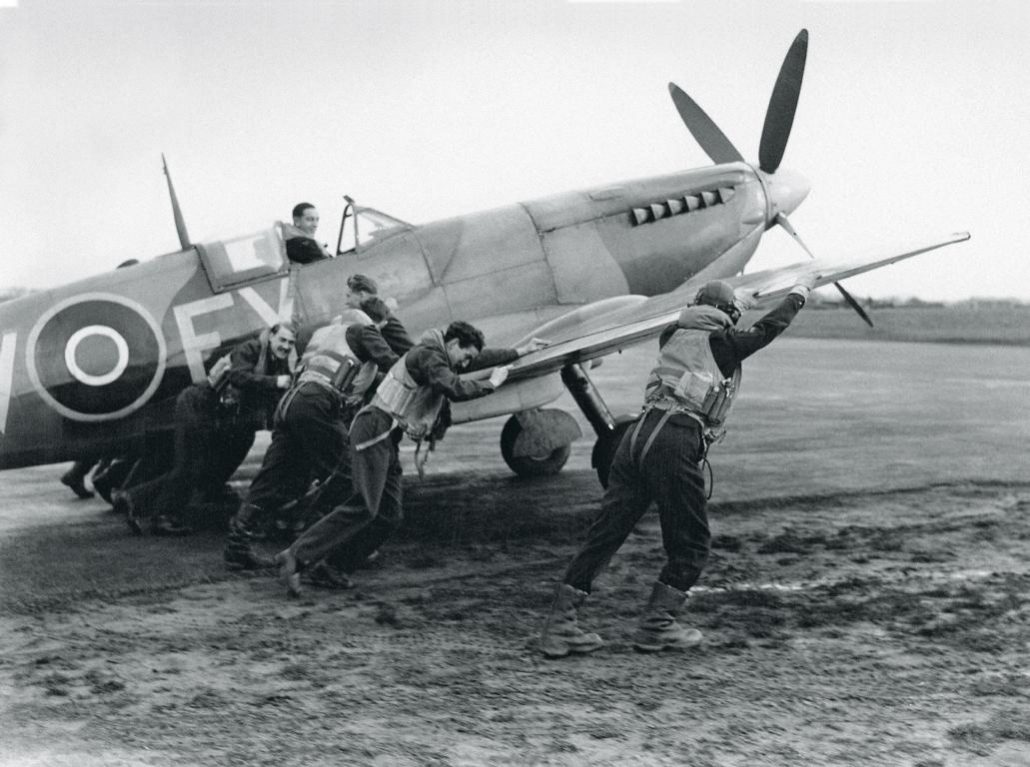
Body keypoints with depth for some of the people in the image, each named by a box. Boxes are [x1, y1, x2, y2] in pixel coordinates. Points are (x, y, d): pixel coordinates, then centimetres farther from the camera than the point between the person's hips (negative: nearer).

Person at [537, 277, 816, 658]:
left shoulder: (672, 336, 22)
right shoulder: (724, 343, 9)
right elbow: (768, 328, 26)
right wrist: (798, 294, 42)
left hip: (639, 432, 6)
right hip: (675, 443, -6)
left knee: (604, 532, 5)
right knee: (689, 543, 9)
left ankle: (559, 624, 2)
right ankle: (656, 626, 7)